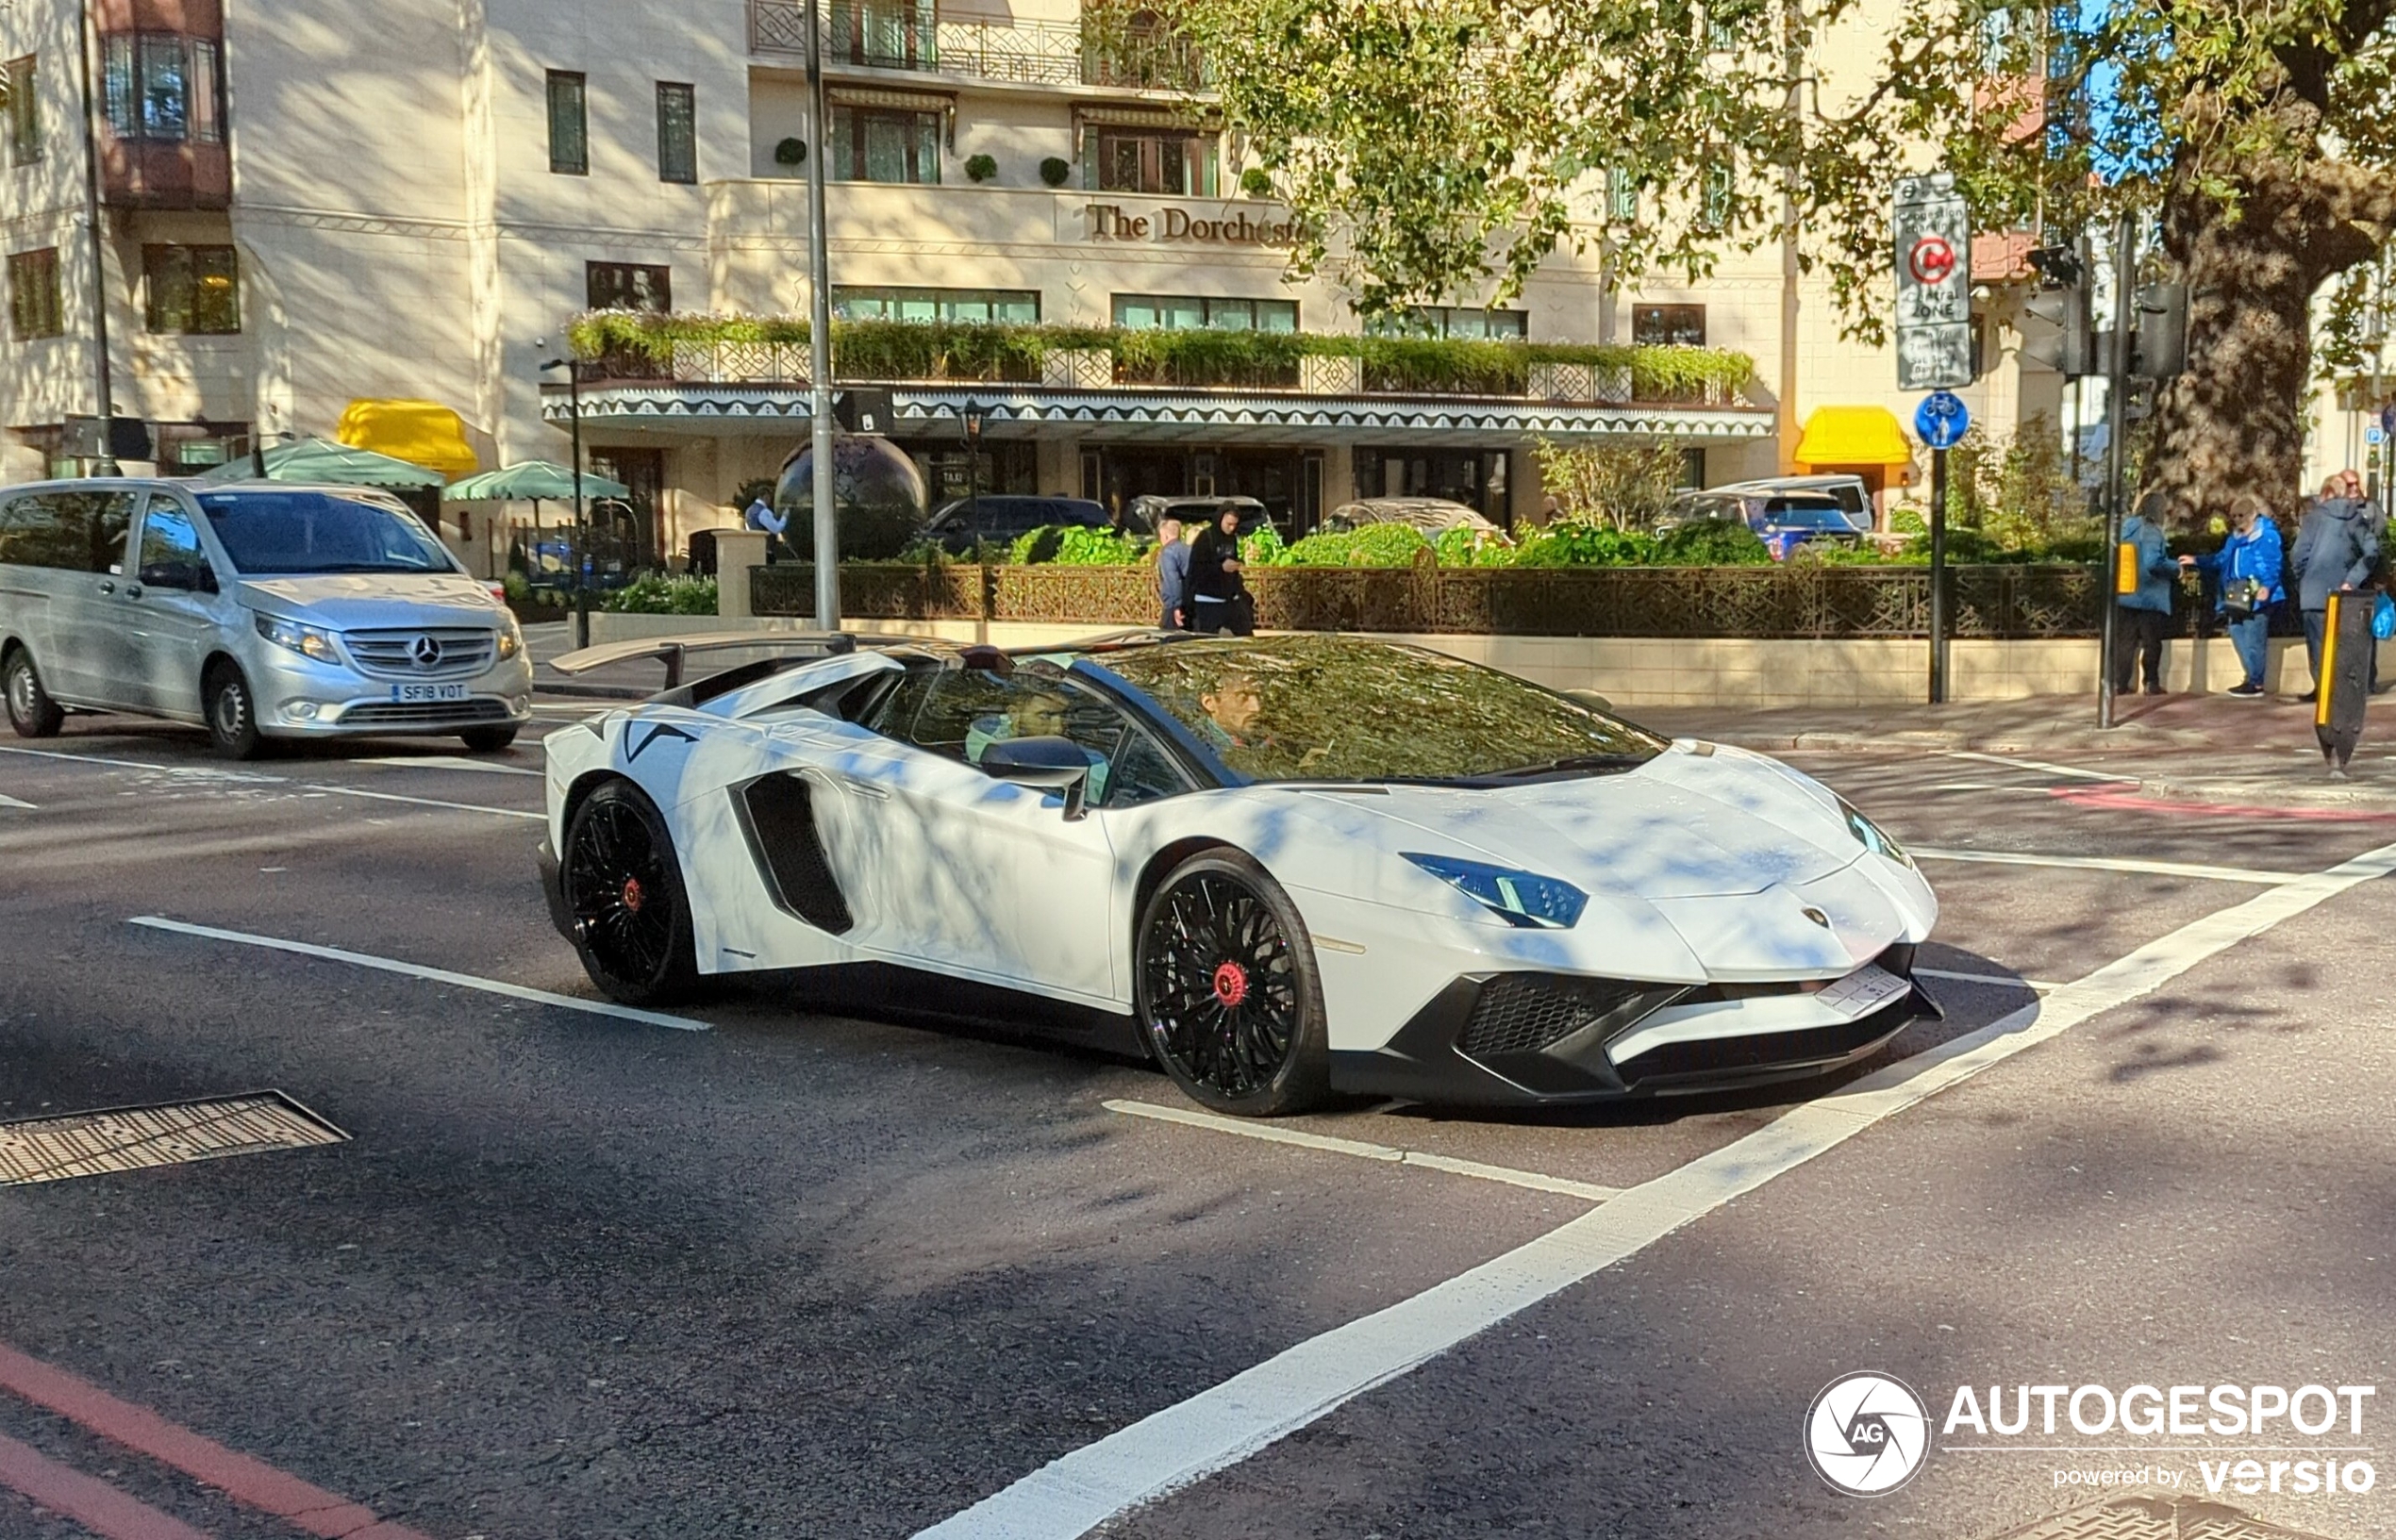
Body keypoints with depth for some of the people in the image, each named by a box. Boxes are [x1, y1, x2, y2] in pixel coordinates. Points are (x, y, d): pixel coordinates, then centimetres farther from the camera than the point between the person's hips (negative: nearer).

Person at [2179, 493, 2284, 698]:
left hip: (2256, 596, -9)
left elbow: (2273, 564, -14)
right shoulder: (2235, 538, 21)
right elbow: (2221, 559, 28)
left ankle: (2256, 684, -7)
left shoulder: (2267, 534, -6)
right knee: (2238, 635, 10)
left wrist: (2266, 586, -28)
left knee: (2253, 639, -10)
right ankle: (2252, 679, 17)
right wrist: (2197, 561, 20)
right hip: (2237, 596, 9)